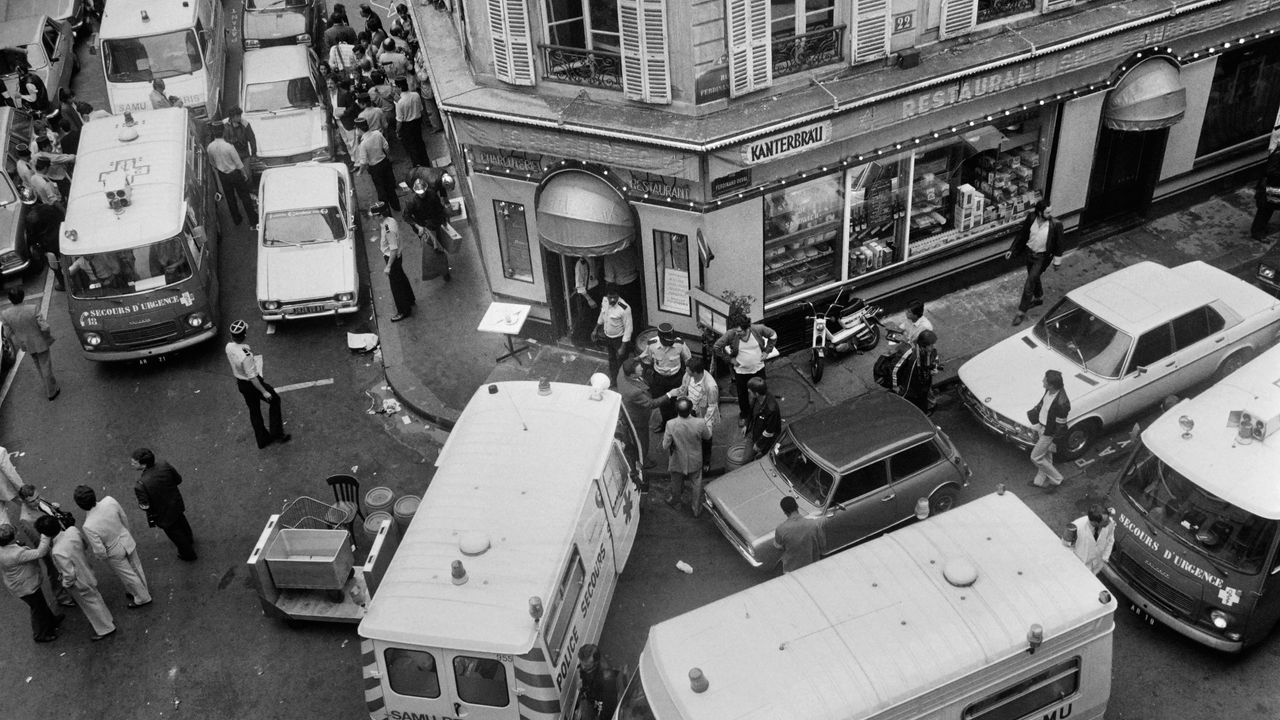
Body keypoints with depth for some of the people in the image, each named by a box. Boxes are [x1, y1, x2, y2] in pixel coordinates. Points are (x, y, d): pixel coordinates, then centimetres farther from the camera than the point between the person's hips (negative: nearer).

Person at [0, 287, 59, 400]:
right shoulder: (32, 310, -30)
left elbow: (10, 330, -7)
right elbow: (44, 327, -24)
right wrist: (48, 336, -6)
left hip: (25, 343, 4)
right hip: (39, 342, -4)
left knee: (38, 365, 28)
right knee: (45, 365, 15)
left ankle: (50, 383, 49)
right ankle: (51, 392, 30)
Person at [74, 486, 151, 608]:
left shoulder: (88, 527, -38)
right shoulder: (109, 501, -28)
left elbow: (100, 552, -27)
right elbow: (124, 519, -7)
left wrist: (101, 557, -2)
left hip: (115, 554, -4)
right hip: (127, 541, 4)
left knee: (128, 575, 24)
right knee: (136, 568, 29)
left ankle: (142, 598, 48)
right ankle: (143, 589, 56)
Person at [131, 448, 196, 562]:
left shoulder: (141, 485, -41)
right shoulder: (163, 465, -26)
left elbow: (145, 506, -30)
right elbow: (178, 479, -11)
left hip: (163, 514, -5)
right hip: (176, 504, 5)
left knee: (175, 533, 25)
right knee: (181, 522, 37)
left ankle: (188, 554, 50)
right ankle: (190, 539, 67)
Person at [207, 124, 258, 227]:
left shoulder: (210, 147, -13)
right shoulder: (229, 146, -28)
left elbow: (212, 163, 5)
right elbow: (238, 163, -18)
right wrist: (245, 174, -3)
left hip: (222, 175, 5)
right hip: (235, 174, -5)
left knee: (230, 198, 22)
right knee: (245, 197, 9)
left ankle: (236, 219, 37)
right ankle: (253, 222, 15)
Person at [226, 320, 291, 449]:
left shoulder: (229, 347, -10)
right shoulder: (246, 355, -34)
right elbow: (252, 377, -27)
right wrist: (264, 392, -18)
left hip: (241, 384, 7)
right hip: (252, 384, -7)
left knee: (254, 410, 21)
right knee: (274, 400, 15)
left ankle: (262, 440, 34)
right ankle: (277, 434, 21)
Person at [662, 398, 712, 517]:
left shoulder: (671, 424, -31)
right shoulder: (700, 423, -29)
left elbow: (665, 446, -21)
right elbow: (708, 436, -8)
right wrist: (708, 426, 11)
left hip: (677, 462, 0)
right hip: (695, 462, 0)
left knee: (677, 484, 28)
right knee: (696, 485, 25)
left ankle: (675, 502, 54)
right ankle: (697, 509, 41)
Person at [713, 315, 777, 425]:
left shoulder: (758, 329, -23)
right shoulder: (730, 334, -27)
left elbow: (773, 335, -3)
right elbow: (716, 347, -16)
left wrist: (766, 351, -5)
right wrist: (730, 358, -13)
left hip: (758, 369, 1)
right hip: (741, 371, -1)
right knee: (742, 395, 19)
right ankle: (744, 415, 47)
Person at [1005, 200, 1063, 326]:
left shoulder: (1056, 224, -24)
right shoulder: (1031, 218, -15)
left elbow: (1058, 243, -10)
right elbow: (1022, 234, 0)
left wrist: (1057, 260, -3)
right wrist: (1012, 249, 2)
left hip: (1042, 257, -5)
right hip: (1030, 252, 5)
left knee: (1029, 284, -5)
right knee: (1034, 278, 27)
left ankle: (1021, 312, 7)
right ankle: (1039, 298, 53)